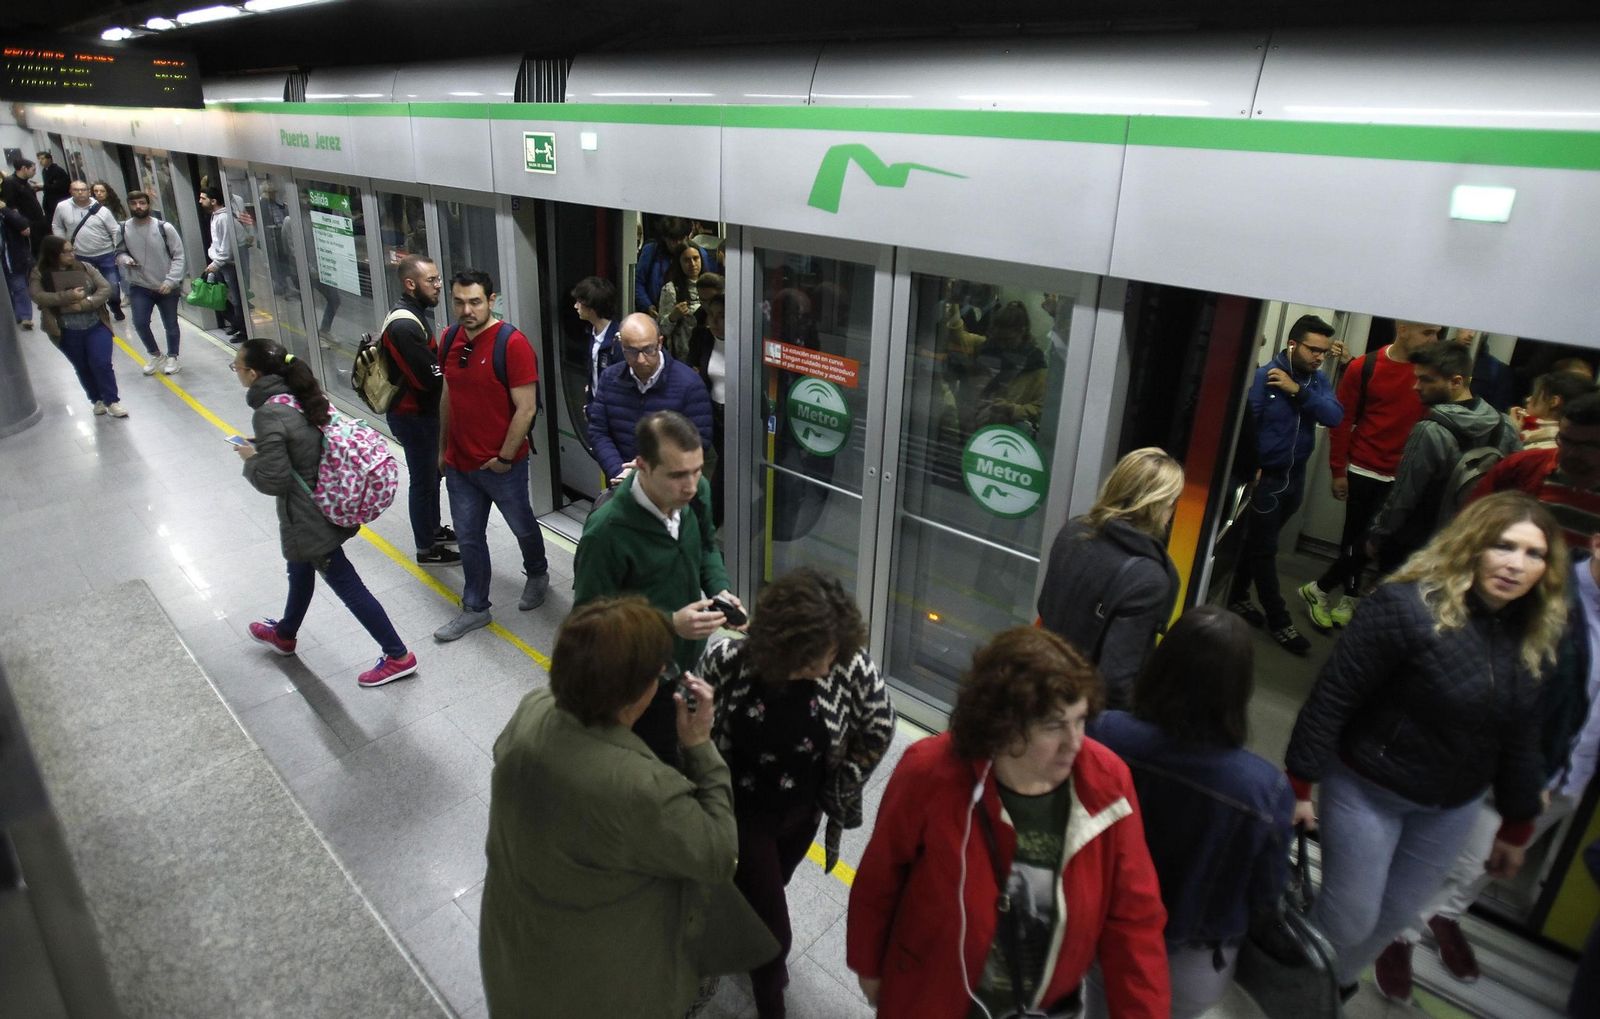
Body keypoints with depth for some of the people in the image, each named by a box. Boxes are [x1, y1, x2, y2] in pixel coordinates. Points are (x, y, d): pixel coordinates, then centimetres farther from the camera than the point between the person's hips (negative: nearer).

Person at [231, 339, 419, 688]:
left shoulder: (268, 414, -25)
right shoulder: (303, 394, 0)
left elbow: (273, 480, -22)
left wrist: (250, 458, -5)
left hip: (309, 518, -9)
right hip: (330, 501, 9)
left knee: (347, 586, 2)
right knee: (300, 569, 30)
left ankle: (398, 656, 12)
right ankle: (285, 634, 55)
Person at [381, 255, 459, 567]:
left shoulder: (415, 312, 6)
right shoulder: (404, 325, -26)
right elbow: (431, 378, -28)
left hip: (421, 411, 9)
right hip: (412, 416, -9)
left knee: (431, 474, 22)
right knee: (423, 479, 3)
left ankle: (433, 529, 40)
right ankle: (426, 549, 18)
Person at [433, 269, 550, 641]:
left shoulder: (513, 343, -19)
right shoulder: (450, 339, 2)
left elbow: (526, 408, -19)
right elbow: (447, 396, 13)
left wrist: (504, 458, -15)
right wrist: (443, 448, 16)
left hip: (501, 465, -5)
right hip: (459, 463, 5)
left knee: (522, 527, 17)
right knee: (468, 538, 13)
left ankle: (537, 575, 45)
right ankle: (475, 609, 28)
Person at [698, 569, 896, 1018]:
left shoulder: (850, 665, -29)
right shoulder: (726, 661, -33)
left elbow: (879, 728, -9)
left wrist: (839, 788, -3)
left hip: (803, 811, 3)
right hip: (742, 813, -3)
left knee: (762, 895, 31)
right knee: (772, 929, 8)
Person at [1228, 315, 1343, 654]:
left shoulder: (1317, 379, 3)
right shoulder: (1264, 376, -16)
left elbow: (1335, 417, -12)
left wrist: (1299, 391, -22)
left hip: (1295, 476, 6)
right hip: (1265, 476, -6)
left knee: (1258, 543, 18)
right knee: (1264, 549, 2)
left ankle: (1237, 598, 32)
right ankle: (1278, 620, 12)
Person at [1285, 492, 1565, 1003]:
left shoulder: (1535, 635, -4)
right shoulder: (1409, 606, -25)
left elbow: (1522, 736, 6)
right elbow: (1332, 697, -22)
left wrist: (1517, 825, 12)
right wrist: (1299, 784, -19)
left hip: (1452, 808, 6)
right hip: (1368, 789, -6)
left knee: (1396, 915, 19)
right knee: (1350, 918, 5)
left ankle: (1333, 986, 46)